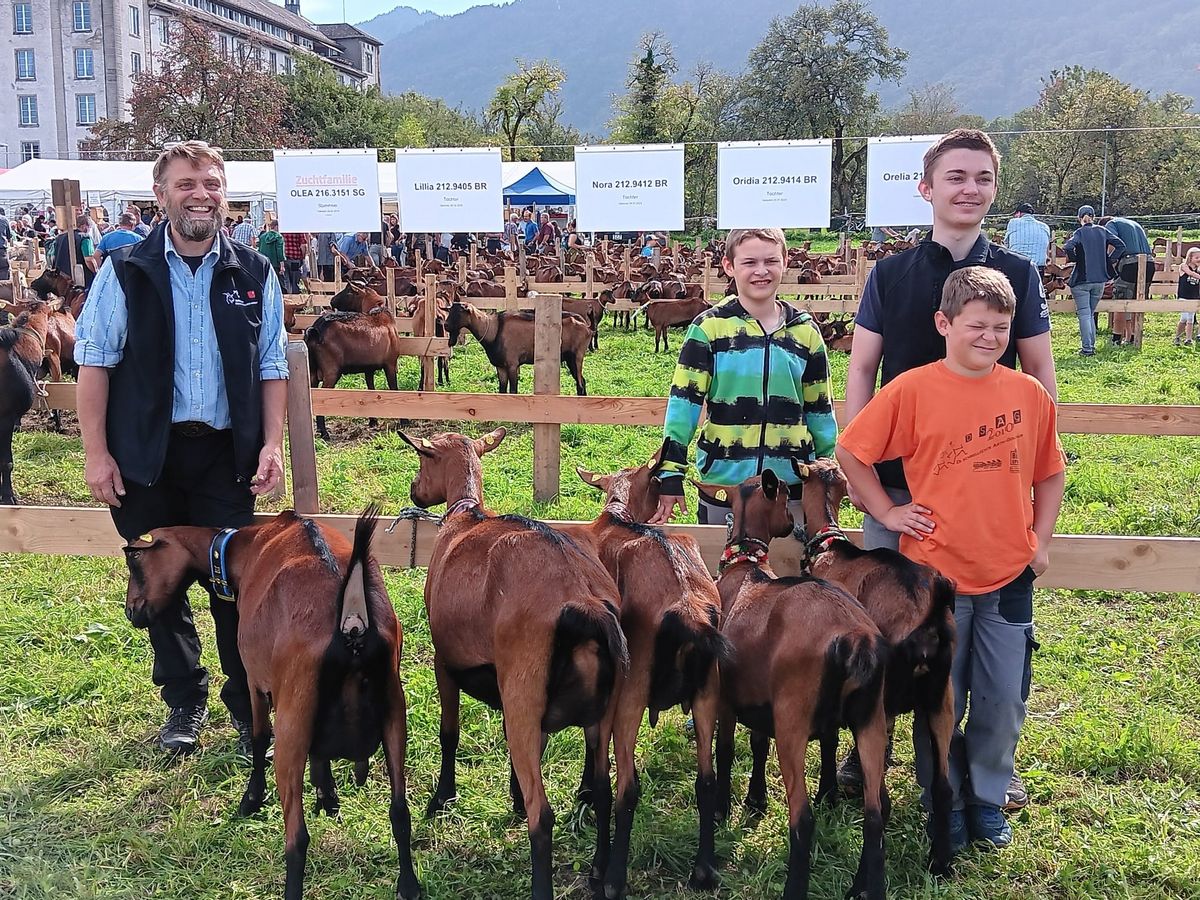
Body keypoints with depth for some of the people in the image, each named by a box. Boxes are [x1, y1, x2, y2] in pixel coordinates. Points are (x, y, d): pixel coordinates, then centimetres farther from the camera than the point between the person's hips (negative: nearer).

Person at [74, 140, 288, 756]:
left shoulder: (253, 274, 4)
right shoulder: (126, 272, -1)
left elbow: (271, 367, 7)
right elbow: (95, 362, -2)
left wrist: (272, 445, -2)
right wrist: (96, 452, -7)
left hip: (227, 453, 0)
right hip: (147, 454, 0)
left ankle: (249, 706, 16)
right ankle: (184, 701, 26)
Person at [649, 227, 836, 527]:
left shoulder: (805, 332, 5)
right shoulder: (709, 328, -5)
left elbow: (820, 409, 12)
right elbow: (683, 401, -6)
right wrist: (670, 473, -10)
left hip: (792, 482, 2)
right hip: (723, 482, -2)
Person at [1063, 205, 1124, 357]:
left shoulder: (1079, 233, -7)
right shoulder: (1102, 231, 6)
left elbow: (1067, 248, -24)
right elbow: (1120, 245, 3)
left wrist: (1074, 259, -6)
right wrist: (1107, 259, 8)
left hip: (1081, 279, -4)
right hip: (1100, 279, 4)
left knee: (1084, 314, -2)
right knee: (1090, 313, 16)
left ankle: (1087, 348, -7)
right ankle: (1091, 345, 16)